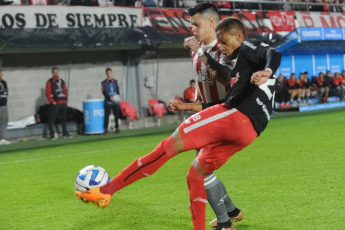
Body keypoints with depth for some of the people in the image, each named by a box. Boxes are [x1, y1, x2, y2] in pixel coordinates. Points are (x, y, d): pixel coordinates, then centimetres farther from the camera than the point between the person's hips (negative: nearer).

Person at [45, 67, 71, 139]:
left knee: (64, 118, 11)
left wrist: (66, 99, 7)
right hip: (55, 104, -6)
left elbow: (66, 91, 19)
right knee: (52, 119, -5)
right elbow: (47, 93, -9)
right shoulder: (50, 82, -3)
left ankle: (65, 133, 20)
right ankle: (52, 135, -4)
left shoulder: (62, 81, 15)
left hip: (63, 103, 6)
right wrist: (52, 102, -13)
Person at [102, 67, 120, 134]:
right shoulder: (104, 83, 4)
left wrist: (118, 95, -9)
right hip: (108, 102, -3)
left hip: (116, 101, 3)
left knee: (116, 115, 3)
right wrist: (110, 97, -18)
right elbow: (104, 92, -3)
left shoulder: (115, 81, 14)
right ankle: (106, 129, -3)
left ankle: (117, 128, 10)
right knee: (106, 115, -5)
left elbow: (118, 90, 12)